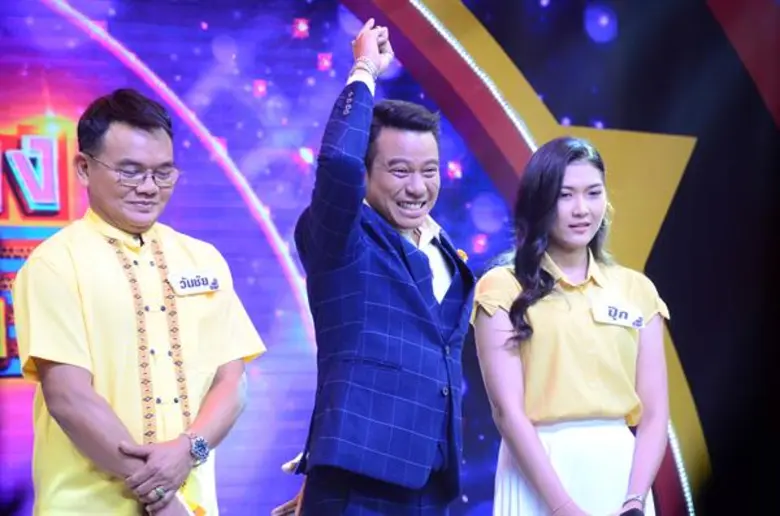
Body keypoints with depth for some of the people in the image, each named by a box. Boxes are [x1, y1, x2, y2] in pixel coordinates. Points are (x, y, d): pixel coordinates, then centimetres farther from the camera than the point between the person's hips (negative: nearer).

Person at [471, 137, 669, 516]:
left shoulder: (637, 290, 6)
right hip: (537, 473, -3)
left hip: (621, 471, 3)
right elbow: (507, 410, -10)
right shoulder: (503, 288, -3)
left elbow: (654, 413, 3)